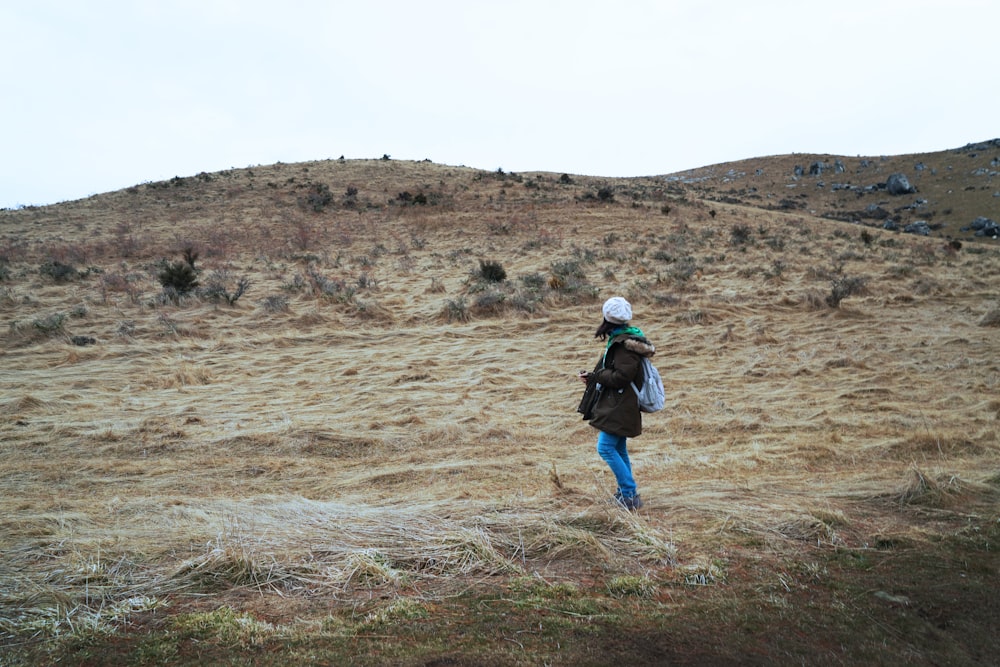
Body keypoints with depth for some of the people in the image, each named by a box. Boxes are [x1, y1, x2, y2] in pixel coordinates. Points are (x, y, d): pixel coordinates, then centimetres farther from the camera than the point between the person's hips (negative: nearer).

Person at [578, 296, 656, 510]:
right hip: (618, 405, 10)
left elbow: (622, 376, -24)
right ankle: (626, 493, 25)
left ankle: (629, 493, -5)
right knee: (618, 449, 16)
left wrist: (594, 377, -12)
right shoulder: (620, 339, 12)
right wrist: (593, 376, 2)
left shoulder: (625, 344, -19)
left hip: (620, 407, -10)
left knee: (606, 447, -10)